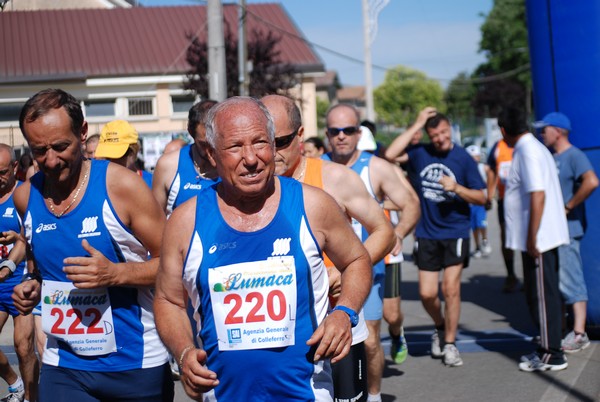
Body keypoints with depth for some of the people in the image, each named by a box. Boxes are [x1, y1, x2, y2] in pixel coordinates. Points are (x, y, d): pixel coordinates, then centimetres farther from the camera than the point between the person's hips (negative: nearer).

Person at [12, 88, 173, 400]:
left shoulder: (122, 185, -12)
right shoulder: (25, 197, 3)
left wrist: (115, 273, -25)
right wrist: (32, 283, 2)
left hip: (136, 363, -3)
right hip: (63, 365, 3)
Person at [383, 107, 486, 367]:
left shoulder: (463, 158, -4)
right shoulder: (420, 154, -1)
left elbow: (481, 198, -2)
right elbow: (390, 155, -20)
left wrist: (456, 188, -20)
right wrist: (416, 125, -16)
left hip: (455, 231, -2)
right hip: (427, 233, 2)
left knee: (451, 288, -8)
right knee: (427, 293, 3)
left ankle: (449, 343, 10)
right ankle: (440, 327, 34)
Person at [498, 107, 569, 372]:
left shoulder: (528, 152, -16)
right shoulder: (534, 148, 15)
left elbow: (538, 195, -24)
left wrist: (532, 237, -24)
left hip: (538, 239, -10)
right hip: (543, 238, 10)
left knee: (542, 296, -3)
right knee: (541, 295, 16)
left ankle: (551, 356, 3)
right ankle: (548, 349, 25)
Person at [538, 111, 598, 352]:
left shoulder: (573, 156, -13)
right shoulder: (551, 157, 15)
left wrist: (569, 207, -21)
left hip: (567, 229, -10)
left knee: (570, 280, -8)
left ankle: (579, 334, -5)